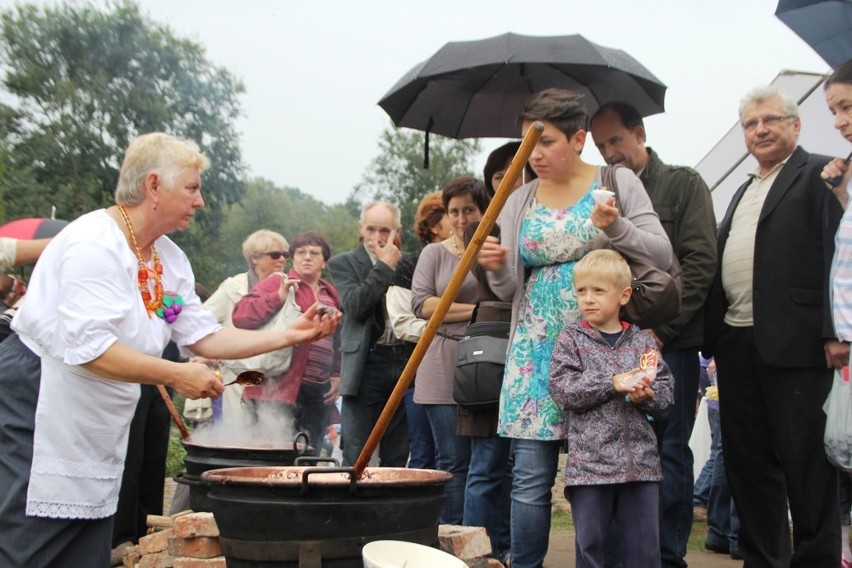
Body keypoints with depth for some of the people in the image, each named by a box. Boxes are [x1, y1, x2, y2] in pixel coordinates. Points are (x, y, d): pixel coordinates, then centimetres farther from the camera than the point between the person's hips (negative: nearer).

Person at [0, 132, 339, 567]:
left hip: (98, 435, 9)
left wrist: (291, 335, 3)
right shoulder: (95, 243, -20)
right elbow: (87, 346, -29)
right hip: (39, 406, -9)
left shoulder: (170, 260, 8)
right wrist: (176, 376, -26)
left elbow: (205, 337, 10)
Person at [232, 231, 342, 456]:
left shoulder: (330, 294, 18)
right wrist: (279, 297, -20)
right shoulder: (277, 284, 0)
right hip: (281, 387, -6)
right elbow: (240, 315, -11)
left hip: (319, 390, 6)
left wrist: (336, 375, 17)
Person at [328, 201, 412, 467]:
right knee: (357, 458, -1)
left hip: (406, 362, 3)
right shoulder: (343, 263, 4)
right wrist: (385, 267, -9)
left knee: (397, 458, 8)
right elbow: (354, 305, -12)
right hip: (368, 364, -3)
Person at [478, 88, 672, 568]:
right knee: (531, 479, 0)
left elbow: (663, 256, -3)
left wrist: (616, 227, -19)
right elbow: (510, 291, 13)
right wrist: (496, 270, -9)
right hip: (536, 352, 3)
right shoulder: (520, 202, 11)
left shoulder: (619, 182, 2)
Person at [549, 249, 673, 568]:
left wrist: (645, 395, -15)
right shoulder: (571, 340, 2)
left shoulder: (642, 342, 8)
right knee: (589, 542, 7)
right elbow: (562, 390, -10)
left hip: (641, 460, 2)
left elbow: (665, 394, 7)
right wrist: (613, 383, -16)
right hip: (589, 461, -2)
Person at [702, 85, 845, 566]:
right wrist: (715, 335, 14)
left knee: (806, 462, -1)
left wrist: (835, 332, -18)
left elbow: (839, 253, -11)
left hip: (794, 343, -8)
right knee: (748, 463, 12)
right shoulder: (744, 192, 23)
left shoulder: (821, 175, -1)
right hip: (737, 343, 8)